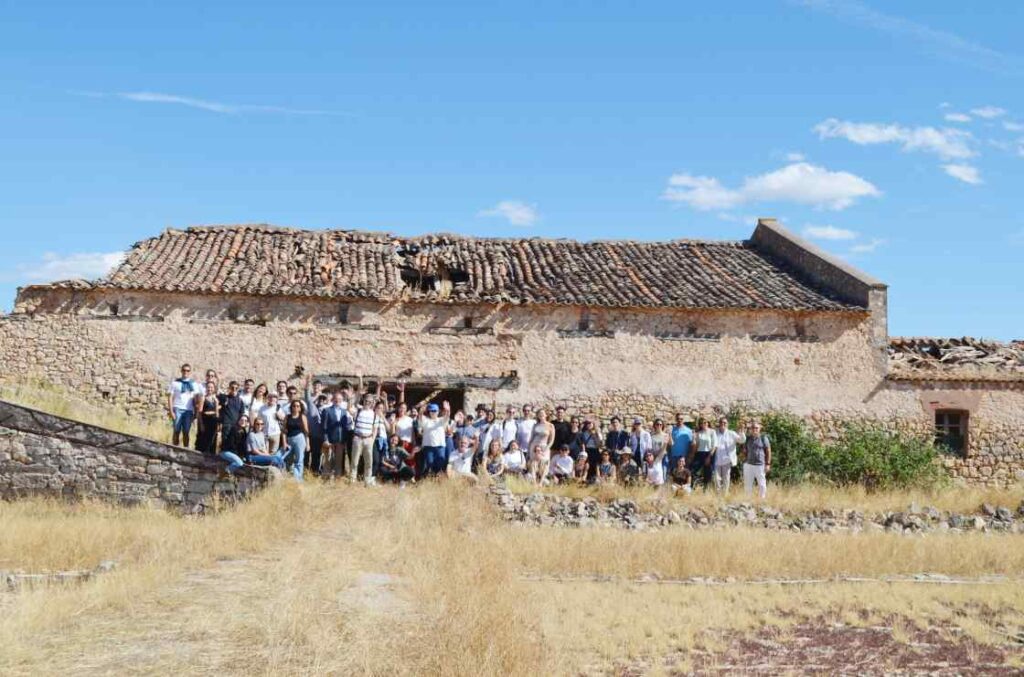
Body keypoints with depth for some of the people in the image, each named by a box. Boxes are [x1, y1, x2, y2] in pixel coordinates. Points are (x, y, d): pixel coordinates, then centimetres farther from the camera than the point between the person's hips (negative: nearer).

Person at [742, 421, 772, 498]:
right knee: (747, 484, 6)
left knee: (762, 485, -1)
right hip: (748, 465, 3)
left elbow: (768, 451, 0)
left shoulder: (763, 438, 0)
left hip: (760, 465, -3)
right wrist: (744, 460, 5)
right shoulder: (747, 438, 10)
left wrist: (768, 464, -4)